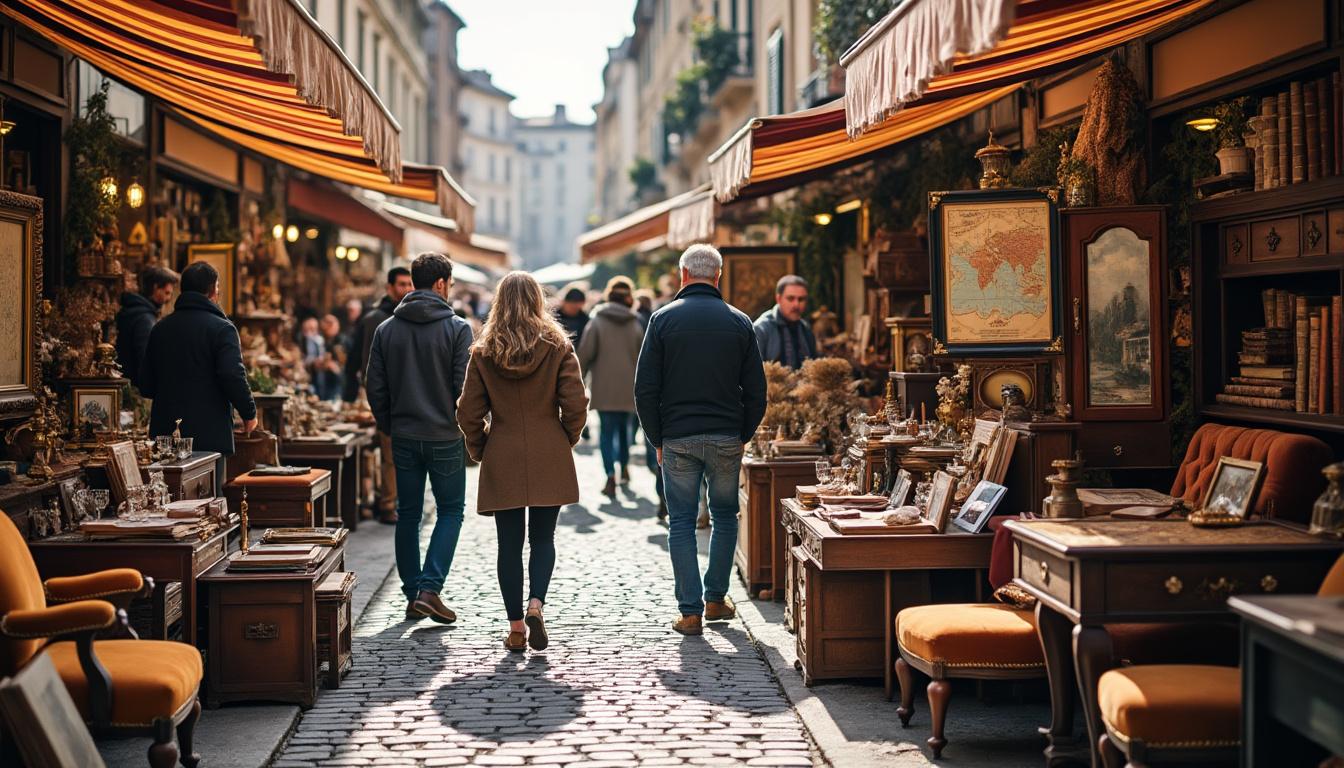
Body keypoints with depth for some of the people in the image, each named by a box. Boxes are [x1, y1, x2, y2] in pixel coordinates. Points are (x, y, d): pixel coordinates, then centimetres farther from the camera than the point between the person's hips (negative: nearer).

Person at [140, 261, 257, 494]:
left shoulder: (161, 328, 9)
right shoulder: (221, 328, -8)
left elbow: (145, 387, 10)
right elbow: (233, 378, -17)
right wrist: (249, 413, -2)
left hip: (165, 431, 5)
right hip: (209, 434, -5)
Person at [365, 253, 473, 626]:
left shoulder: (386, 329, 3)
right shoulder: (457, 328, -9)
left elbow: (374, 386, 3)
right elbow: (465, 385, -12)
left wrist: (390, 426, 14)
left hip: (404, 437, 4)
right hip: (445, 437, -4)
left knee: (408, 515, 12)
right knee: (450, 511, 8)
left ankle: (413, 596, 15)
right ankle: (429, 588, -5)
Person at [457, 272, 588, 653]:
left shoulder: (484, 352, 0)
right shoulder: (557, 346, -2)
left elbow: (469, 413, 0)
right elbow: (575, 405, -6)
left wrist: (479, 450, 15)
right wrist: (565, 442, 10)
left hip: (502, 462, 0)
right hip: (550, 459, 0)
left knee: (510, 544, 6)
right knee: (543, 538, 11)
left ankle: (516, 627, 8)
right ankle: (536, 604, -10)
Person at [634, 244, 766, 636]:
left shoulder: (663, 319, -2)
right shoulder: (739, 322, 2)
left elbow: (645, 389, -4)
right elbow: (756, 390, 2)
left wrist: (657, 440, 5)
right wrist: (743, 437, 11)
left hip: (677, 440, -1)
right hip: (726, 438, 1)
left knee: (681, 522, 5)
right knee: (725, 516, 17)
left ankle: (691, 611, 3)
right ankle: (716, 598, 22)